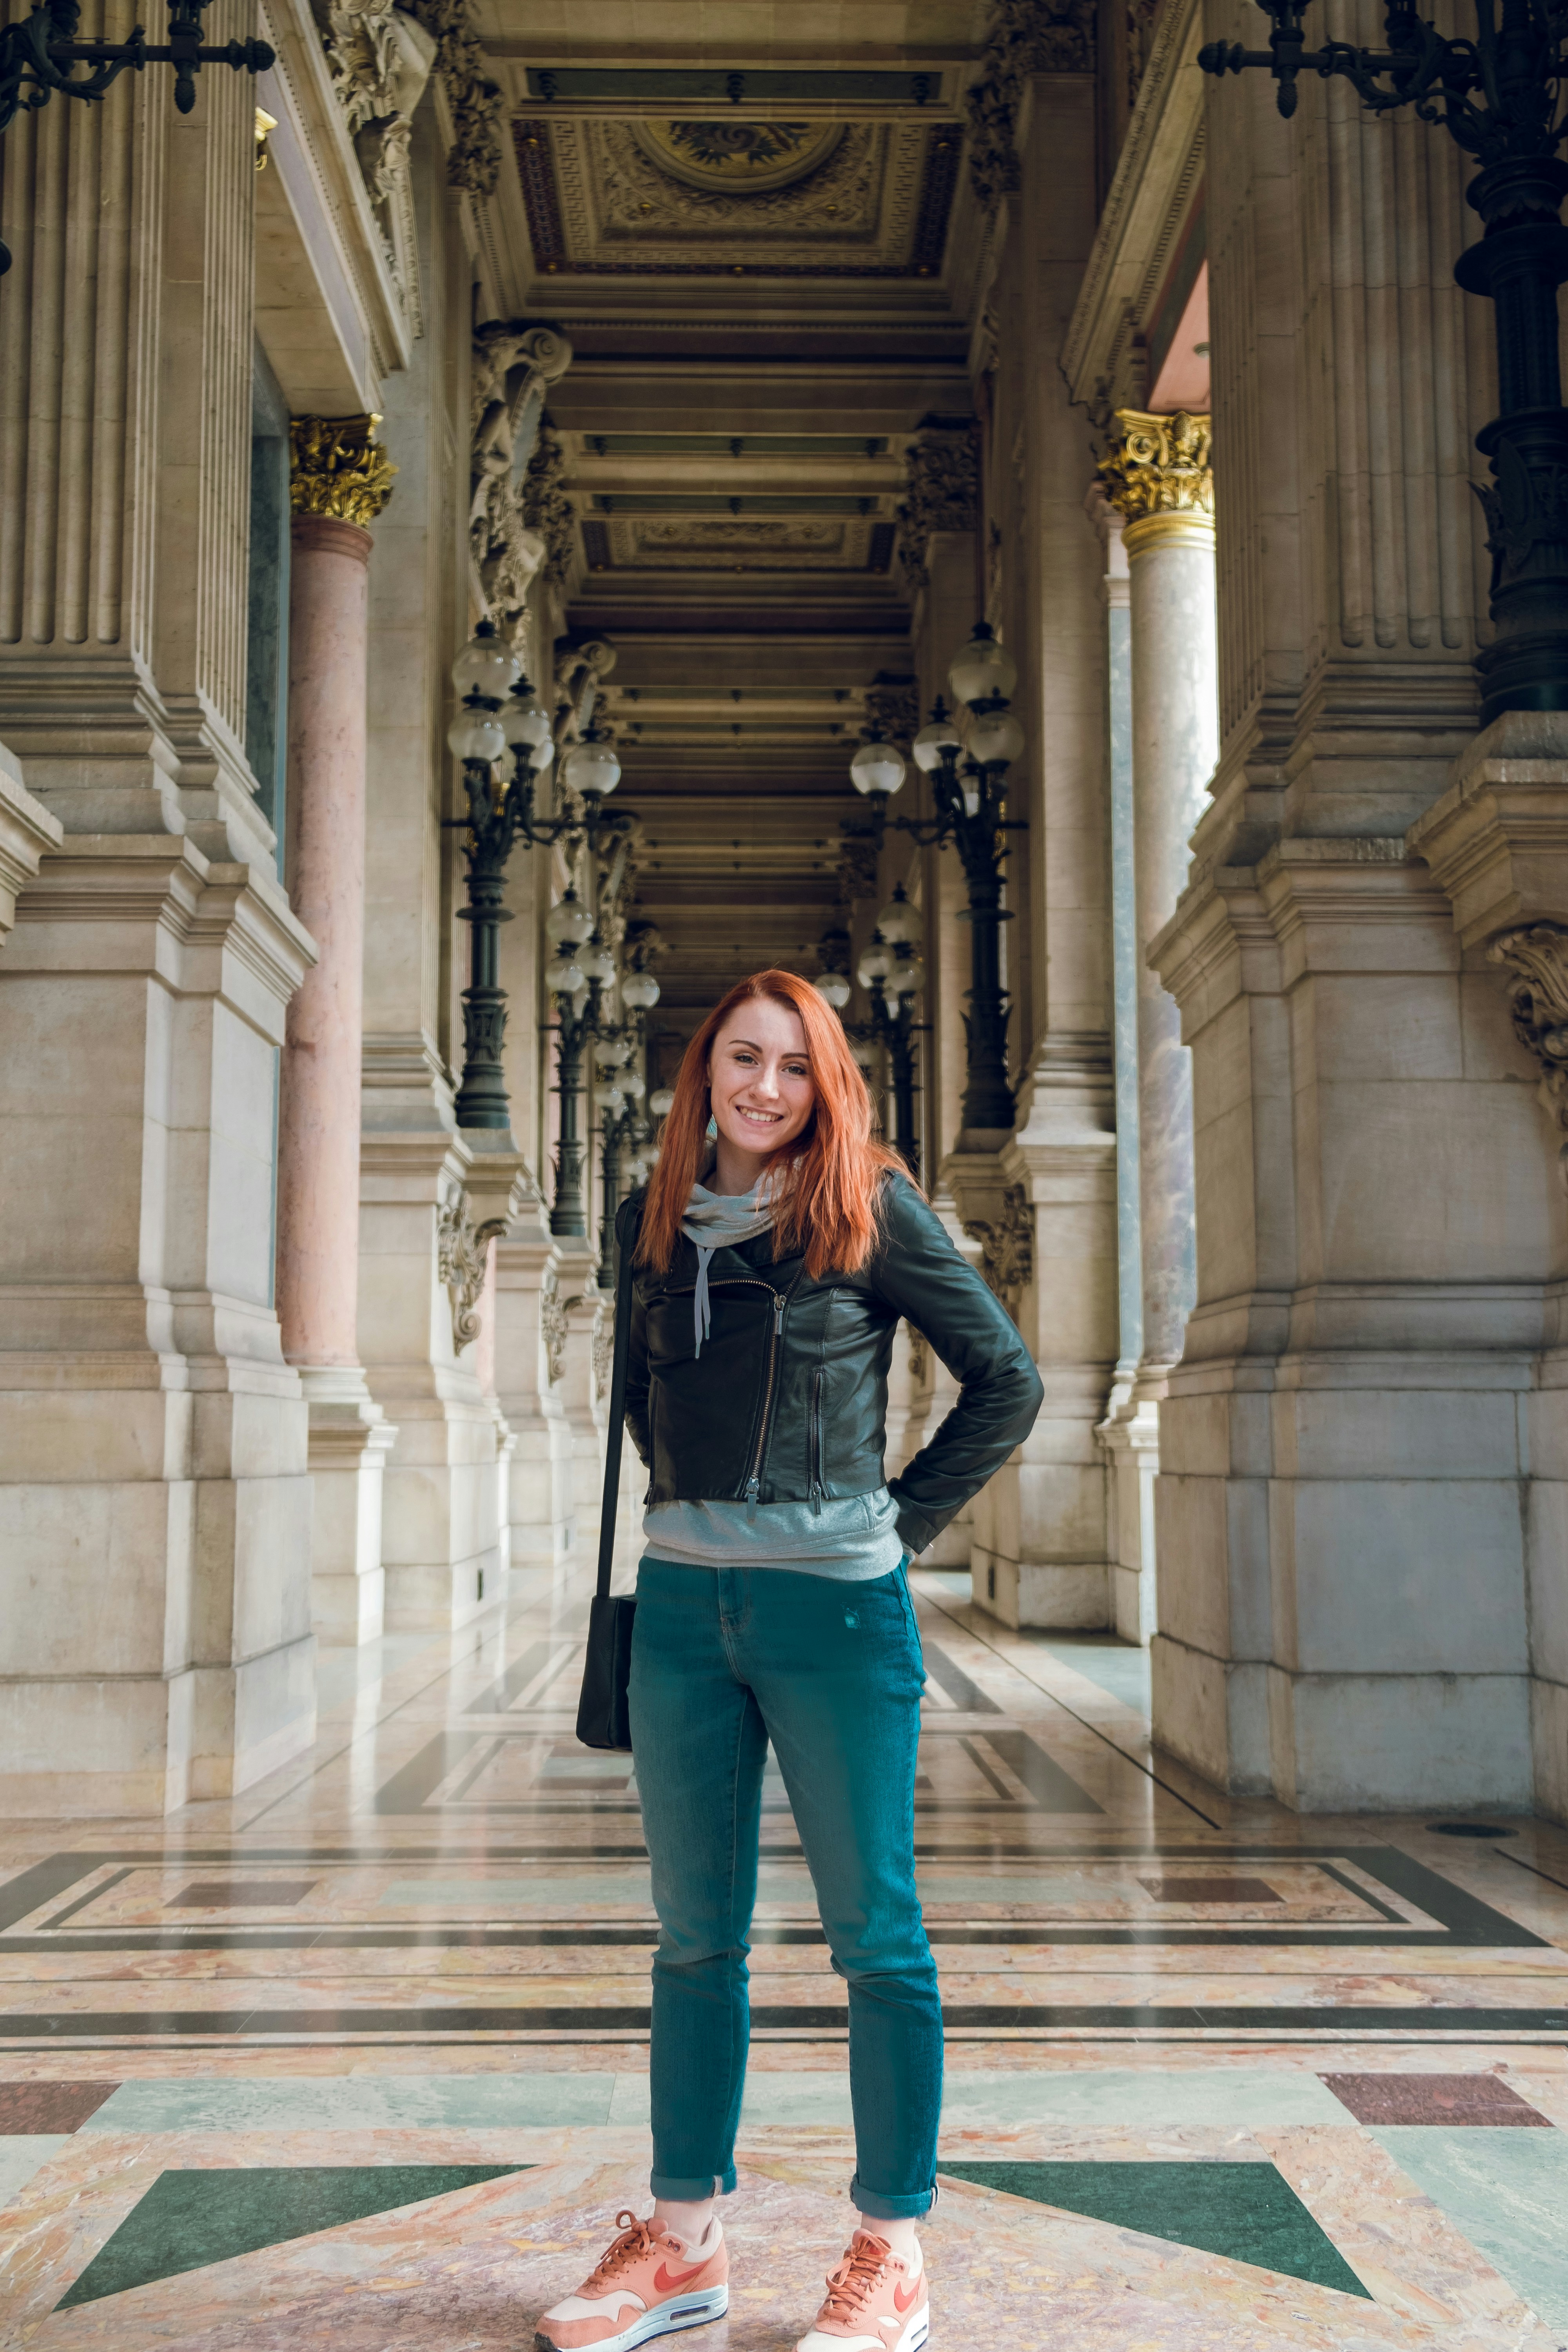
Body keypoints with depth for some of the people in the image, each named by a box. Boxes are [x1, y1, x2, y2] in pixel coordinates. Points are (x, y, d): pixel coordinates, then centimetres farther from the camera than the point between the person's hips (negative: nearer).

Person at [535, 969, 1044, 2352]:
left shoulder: (870, 1212, -4)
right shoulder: (656, 1223, 9)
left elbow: (1007, 1383, -1)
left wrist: (902, 1522, -3)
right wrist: (684, 1502, 12)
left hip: (835, 1608, -5)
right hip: (682, 1602, 5)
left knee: (875, 1937, 4)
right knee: (695, 1937, 13)